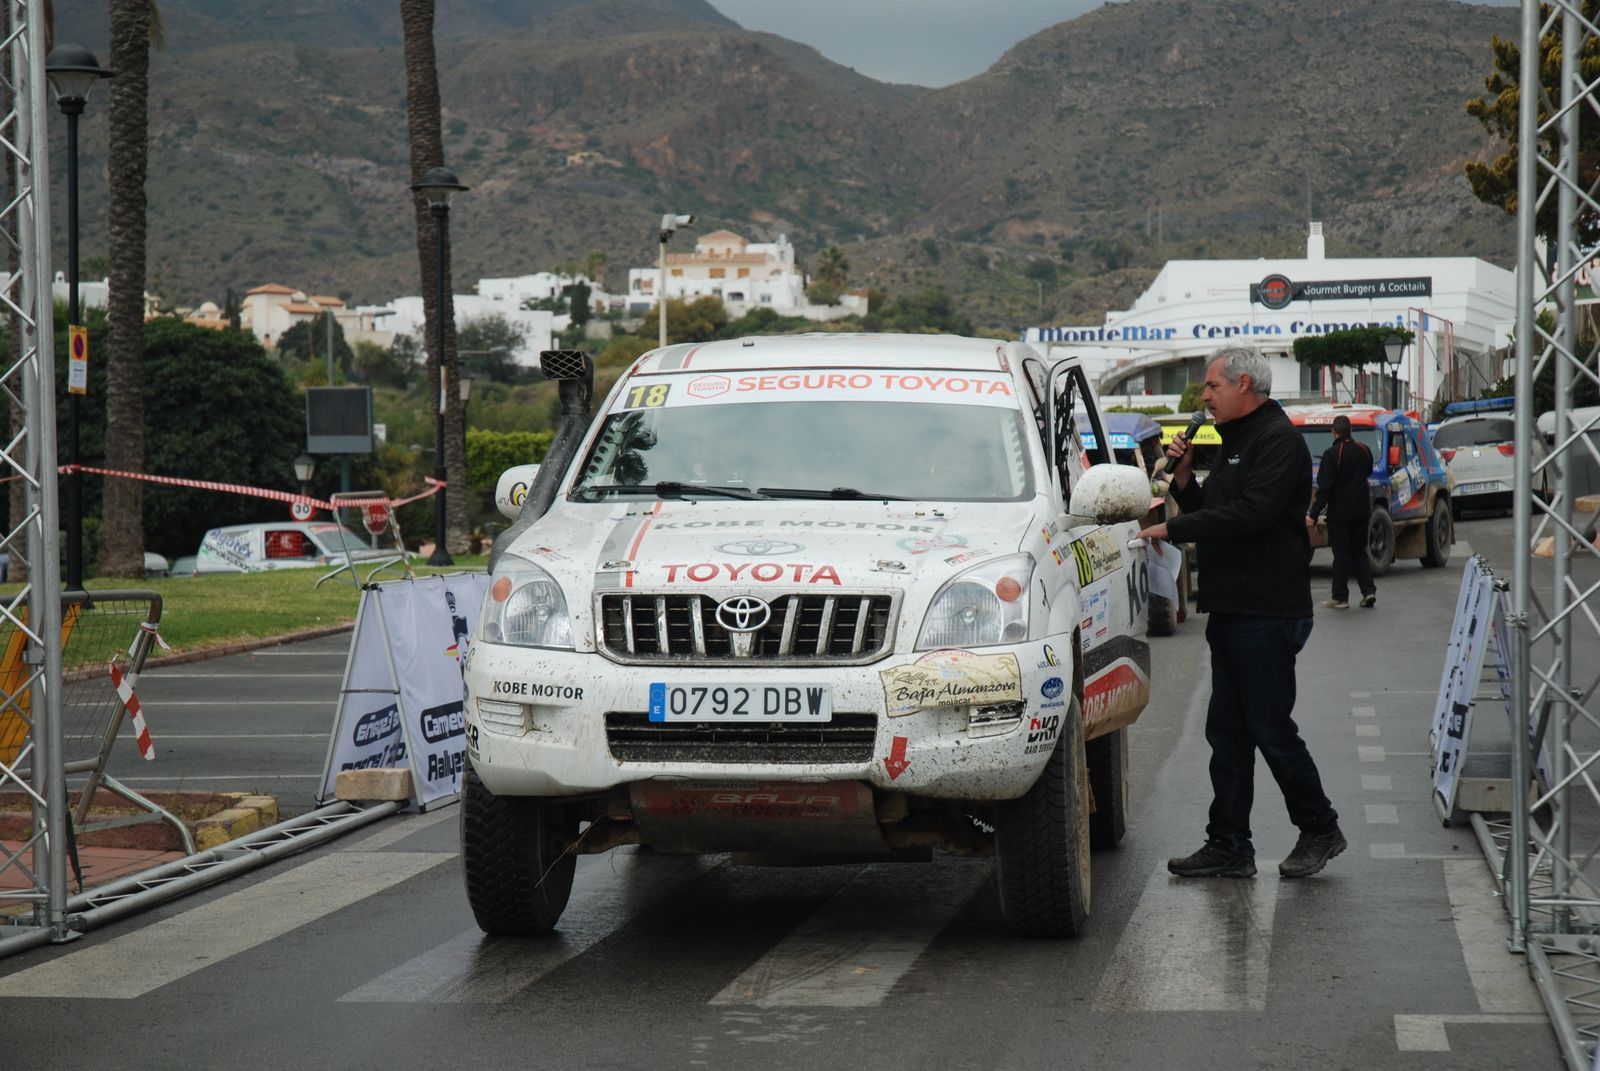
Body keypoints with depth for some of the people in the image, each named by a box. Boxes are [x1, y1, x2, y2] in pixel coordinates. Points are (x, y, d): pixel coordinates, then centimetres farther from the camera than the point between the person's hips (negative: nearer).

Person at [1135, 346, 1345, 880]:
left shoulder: (1278, 440, -12)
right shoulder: (1235, 442, 20)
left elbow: (1251, 513, -24)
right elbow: (1211, 511, 21)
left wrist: (1173, 529, -19)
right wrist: (1183, 475, 4)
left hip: (1268, 614, -10)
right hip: (1231, 611, 10)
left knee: (1271, 730, -3)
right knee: (1228, 731, 8)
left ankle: (1319, 829, 12)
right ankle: (1229, 846, 11)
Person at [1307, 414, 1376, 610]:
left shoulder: (1332, 454, -15)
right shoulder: (1363, 450, 4)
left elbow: (1324, 488, -17)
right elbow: (1368, 472, 22)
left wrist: (1314, 514, -14)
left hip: (1339, 512, -5)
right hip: (1361, 510, 5)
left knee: (1341, 553, 0)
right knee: (1359, 551, 14)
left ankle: (1340, 596, 2)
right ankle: (1368, 590, 4)